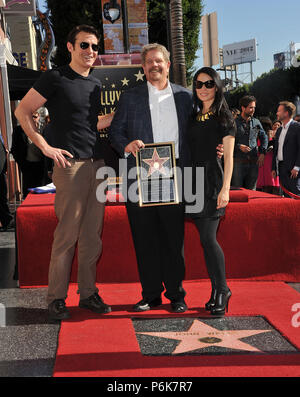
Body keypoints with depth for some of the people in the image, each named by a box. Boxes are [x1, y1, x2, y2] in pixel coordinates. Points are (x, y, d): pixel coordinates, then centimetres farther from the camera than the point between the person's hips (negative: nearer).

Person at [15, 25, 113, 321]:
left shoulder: (95, 84, 18)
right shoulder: (55, 78, -3)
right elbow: (22, 112, -4)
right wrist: (45, 147, -10)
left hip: (97, 165, 7)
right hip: (71, 165, -7)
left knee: (92, 236, 10)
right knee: (67, 235, -4)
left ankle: (88, 293, 21)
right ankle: (56, 298, 8)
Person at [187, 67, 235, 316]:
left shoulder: (224, 118, 1)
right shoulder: (193, 117, 15)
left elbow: (228, 156, -4)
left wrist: (225, 188, -13)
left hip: (212, 179, -5)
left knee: (208, 237, -11)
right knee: (206, 239, 5)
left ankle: (222, 290, 2)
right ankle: (217, 291, 13)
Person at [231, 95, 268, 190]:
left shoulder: (256, 122, 12)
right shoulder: (234, 123, 1)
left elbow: (264, 137, 19)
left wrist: (262, 153, 7)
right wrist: (239, 146, -15)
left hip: (253, 162, 3)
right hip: (238, 161, -3)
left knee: (251, 190, 7)